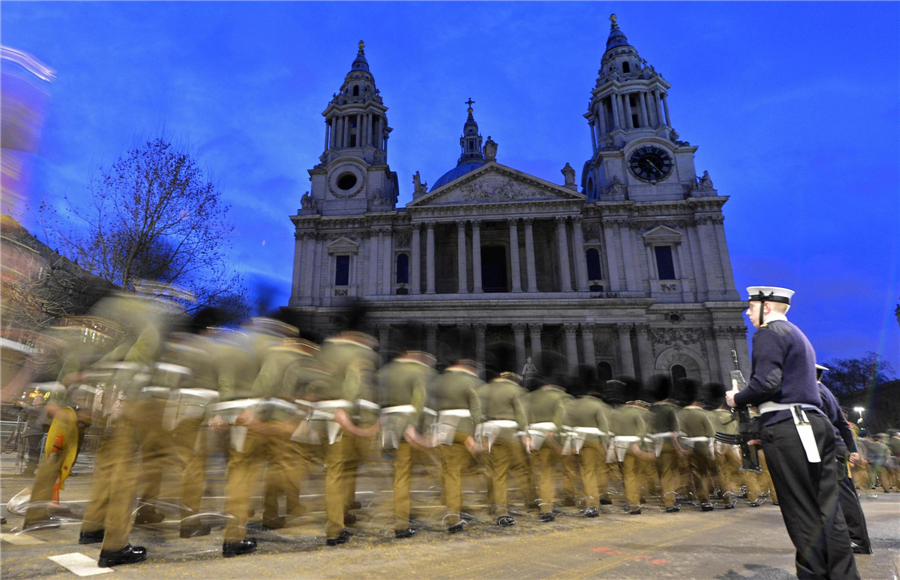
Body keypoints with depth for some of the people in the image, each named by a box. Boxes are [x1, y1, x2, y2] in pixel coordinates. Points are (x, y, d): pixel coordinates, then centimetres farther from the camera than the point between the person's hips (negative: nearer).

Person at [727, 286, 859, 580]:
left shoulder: (769, 333, -7)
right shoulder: (798, 334, 24)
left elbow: (766, 382, -19)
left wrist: (737, 398, -2)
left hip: (787, 427, -9)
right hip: (815, 423, 10)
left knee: (803, 512, -4)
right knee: (827, 509, 9)